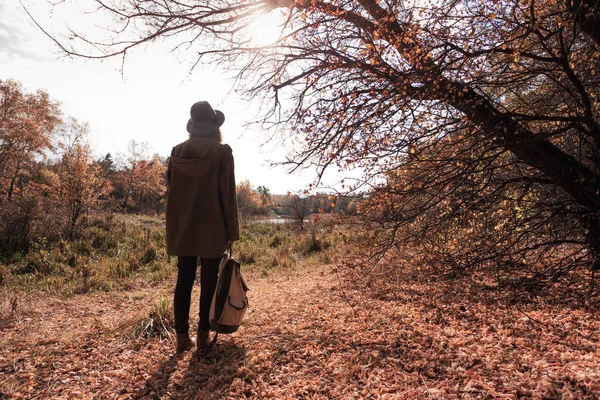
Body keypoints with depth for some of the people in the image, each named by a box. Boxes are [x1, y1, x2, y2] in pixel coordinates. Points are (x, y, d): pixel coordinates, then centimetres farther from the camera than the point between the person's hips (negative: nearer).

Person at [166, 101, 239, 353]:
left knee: (183, 280, 10)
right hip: (212, 229, -4)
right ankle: (203, 335, 12)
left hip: (182, 228, 4)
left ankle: (182, 337, 14)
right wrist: (231, 230, -4)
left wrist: (174, 226, 16)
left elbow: (170, 190, 8)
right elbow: (228, 194, -9)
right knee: (208, 281, 5)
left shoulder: (177, 151, 6)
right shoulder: (222, 152, -7)